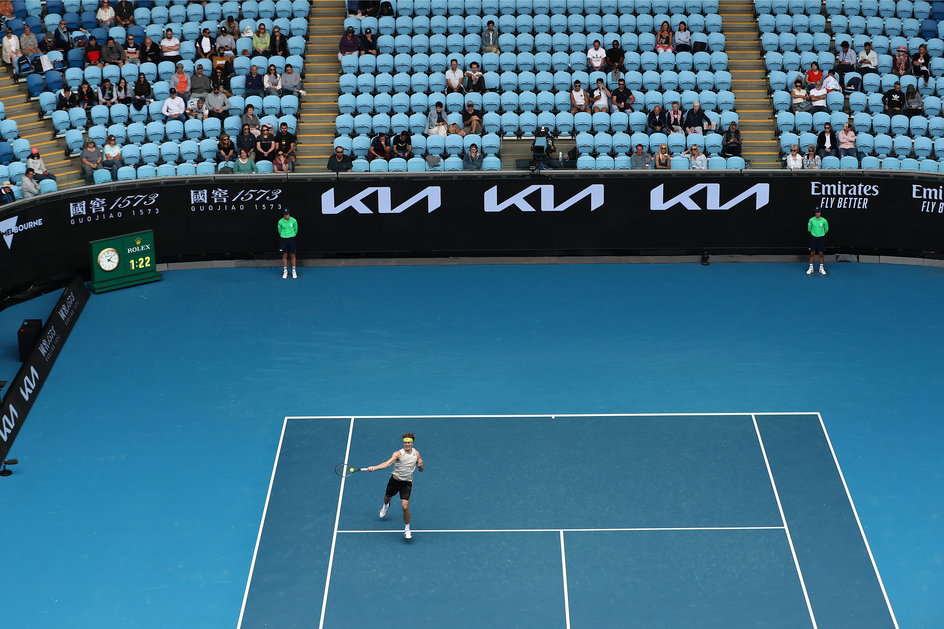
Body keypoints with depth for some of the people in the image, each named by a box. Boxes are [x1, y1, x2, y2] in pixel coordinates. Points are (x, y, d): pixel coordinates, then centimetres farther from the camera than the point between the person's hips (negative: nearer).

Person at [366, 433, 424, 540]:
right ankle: (385, 506, 66)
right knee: (387, 497, 25)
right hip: (395, 480, 0)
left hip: (407, 483, 0)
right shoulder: (398, 453, -18)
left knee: (405, 506, -14)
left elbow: (420, 470, 8)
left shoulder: (416, 453, -5)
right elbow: (387, 463, -32)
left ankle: (407, 529, 5)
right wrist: (374, 467, -49)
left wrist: (420, 465, -18)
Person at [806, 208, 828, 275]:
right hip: (813, 238, 0)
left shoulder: (824, 221, -9)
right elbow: (809, 229, 6)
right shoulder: (811, 220, -8)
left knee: (821, 253, 5)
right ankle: (811, 268, 13)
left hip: (821, 238, 0)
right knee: (812, 253, 3)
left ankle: (821, 268, 16)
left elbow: (826, 229, 7)